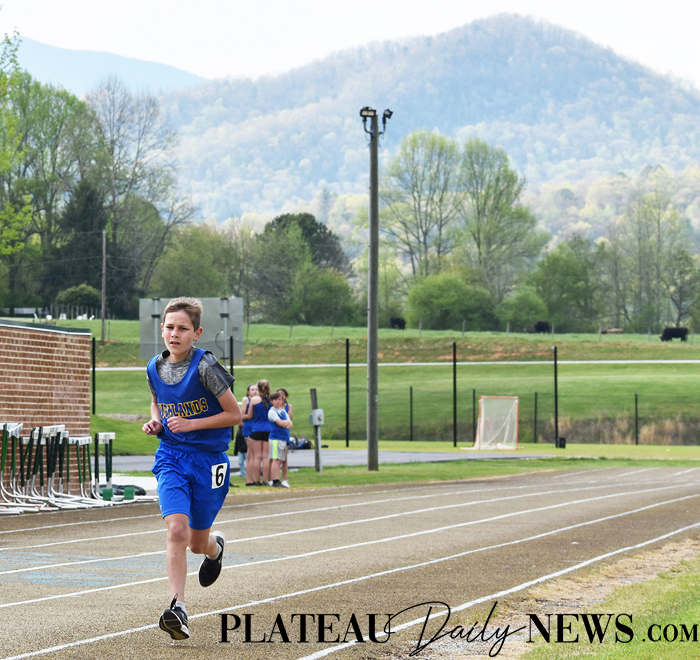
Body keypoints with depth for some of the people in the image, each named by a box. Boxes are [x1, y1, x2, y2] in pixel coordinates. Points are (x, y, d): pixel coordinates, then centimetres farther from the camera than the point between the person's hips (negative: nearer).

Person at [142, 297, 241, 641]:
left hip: (208, 459, -2)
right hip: (171, 457, 3)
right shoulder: (154, 368, 1)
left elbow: (235, 414, -11)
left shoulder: (204, 366, -15)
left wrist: (191, 424, -19)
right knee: (177, 530, -19)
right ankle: (178, 608, -19)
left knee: (197, 542, 9)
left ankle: (215, 547, 48)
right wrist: (155, 422, 1)